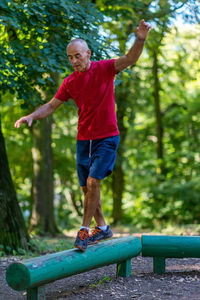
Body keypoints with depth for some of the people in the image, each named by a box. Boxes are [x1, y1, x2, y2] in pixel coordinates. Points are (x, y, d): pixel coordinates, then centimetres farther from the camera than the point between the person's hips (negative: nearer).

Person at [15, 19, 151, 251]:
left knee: (93, 181, -17)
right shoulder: (69, 82, 5)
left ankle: (84, 229, -6)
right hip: (83, 139, 5)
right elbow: (51, 105, 11)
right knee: (86, 187, 7)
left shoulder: (104, 69, -7)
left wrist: (140, 41, -42)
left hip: (107, 138, -5)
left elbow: (130, 59, -22)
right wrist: (31, 116, -5)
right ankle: (102, 228, 23)